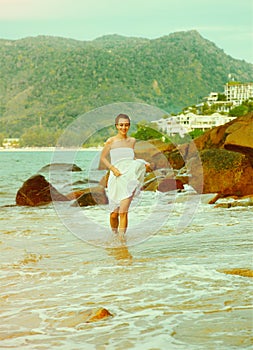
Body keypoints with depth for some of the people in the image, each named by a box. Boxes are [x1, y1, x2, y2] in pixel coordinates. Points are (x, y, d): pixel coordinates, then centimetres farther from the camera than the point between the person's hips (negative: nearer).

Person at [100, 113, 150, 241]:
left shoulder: (132, 141, 9)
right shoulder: (111, 141, -1)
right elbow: (103, 157, 6)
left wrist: (144, 164, 7)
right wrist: (113, 168, -9)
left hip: (129, 178, 1)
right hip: (116, 178, -1)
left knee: (123, 211, -14)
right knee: (114, 213, 5)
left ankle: (122, 238, -10)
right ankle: (114, 234, 30)